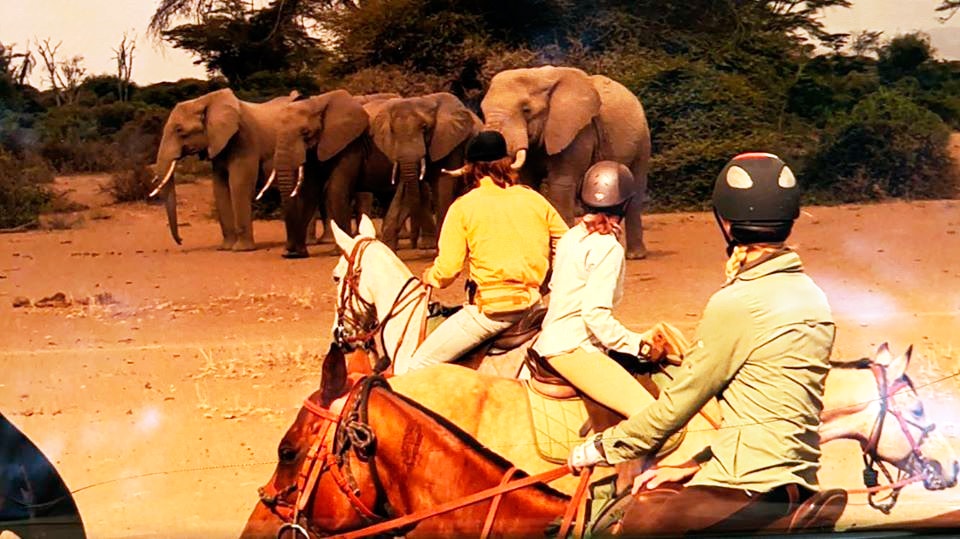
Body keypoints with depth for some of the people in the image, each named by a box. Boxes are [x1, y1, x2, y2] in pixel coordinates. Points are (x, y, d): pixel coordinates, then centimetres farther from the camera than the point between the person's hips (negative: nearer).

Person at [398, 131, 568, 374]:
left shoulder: (463, 207, -3)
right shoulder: (535, 199, 10)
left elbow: (447, 270, -8)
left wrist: (429, 277, 14)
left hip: (491, 309, -6)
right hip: (535, 304, 6)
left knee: (415, 367, -2)